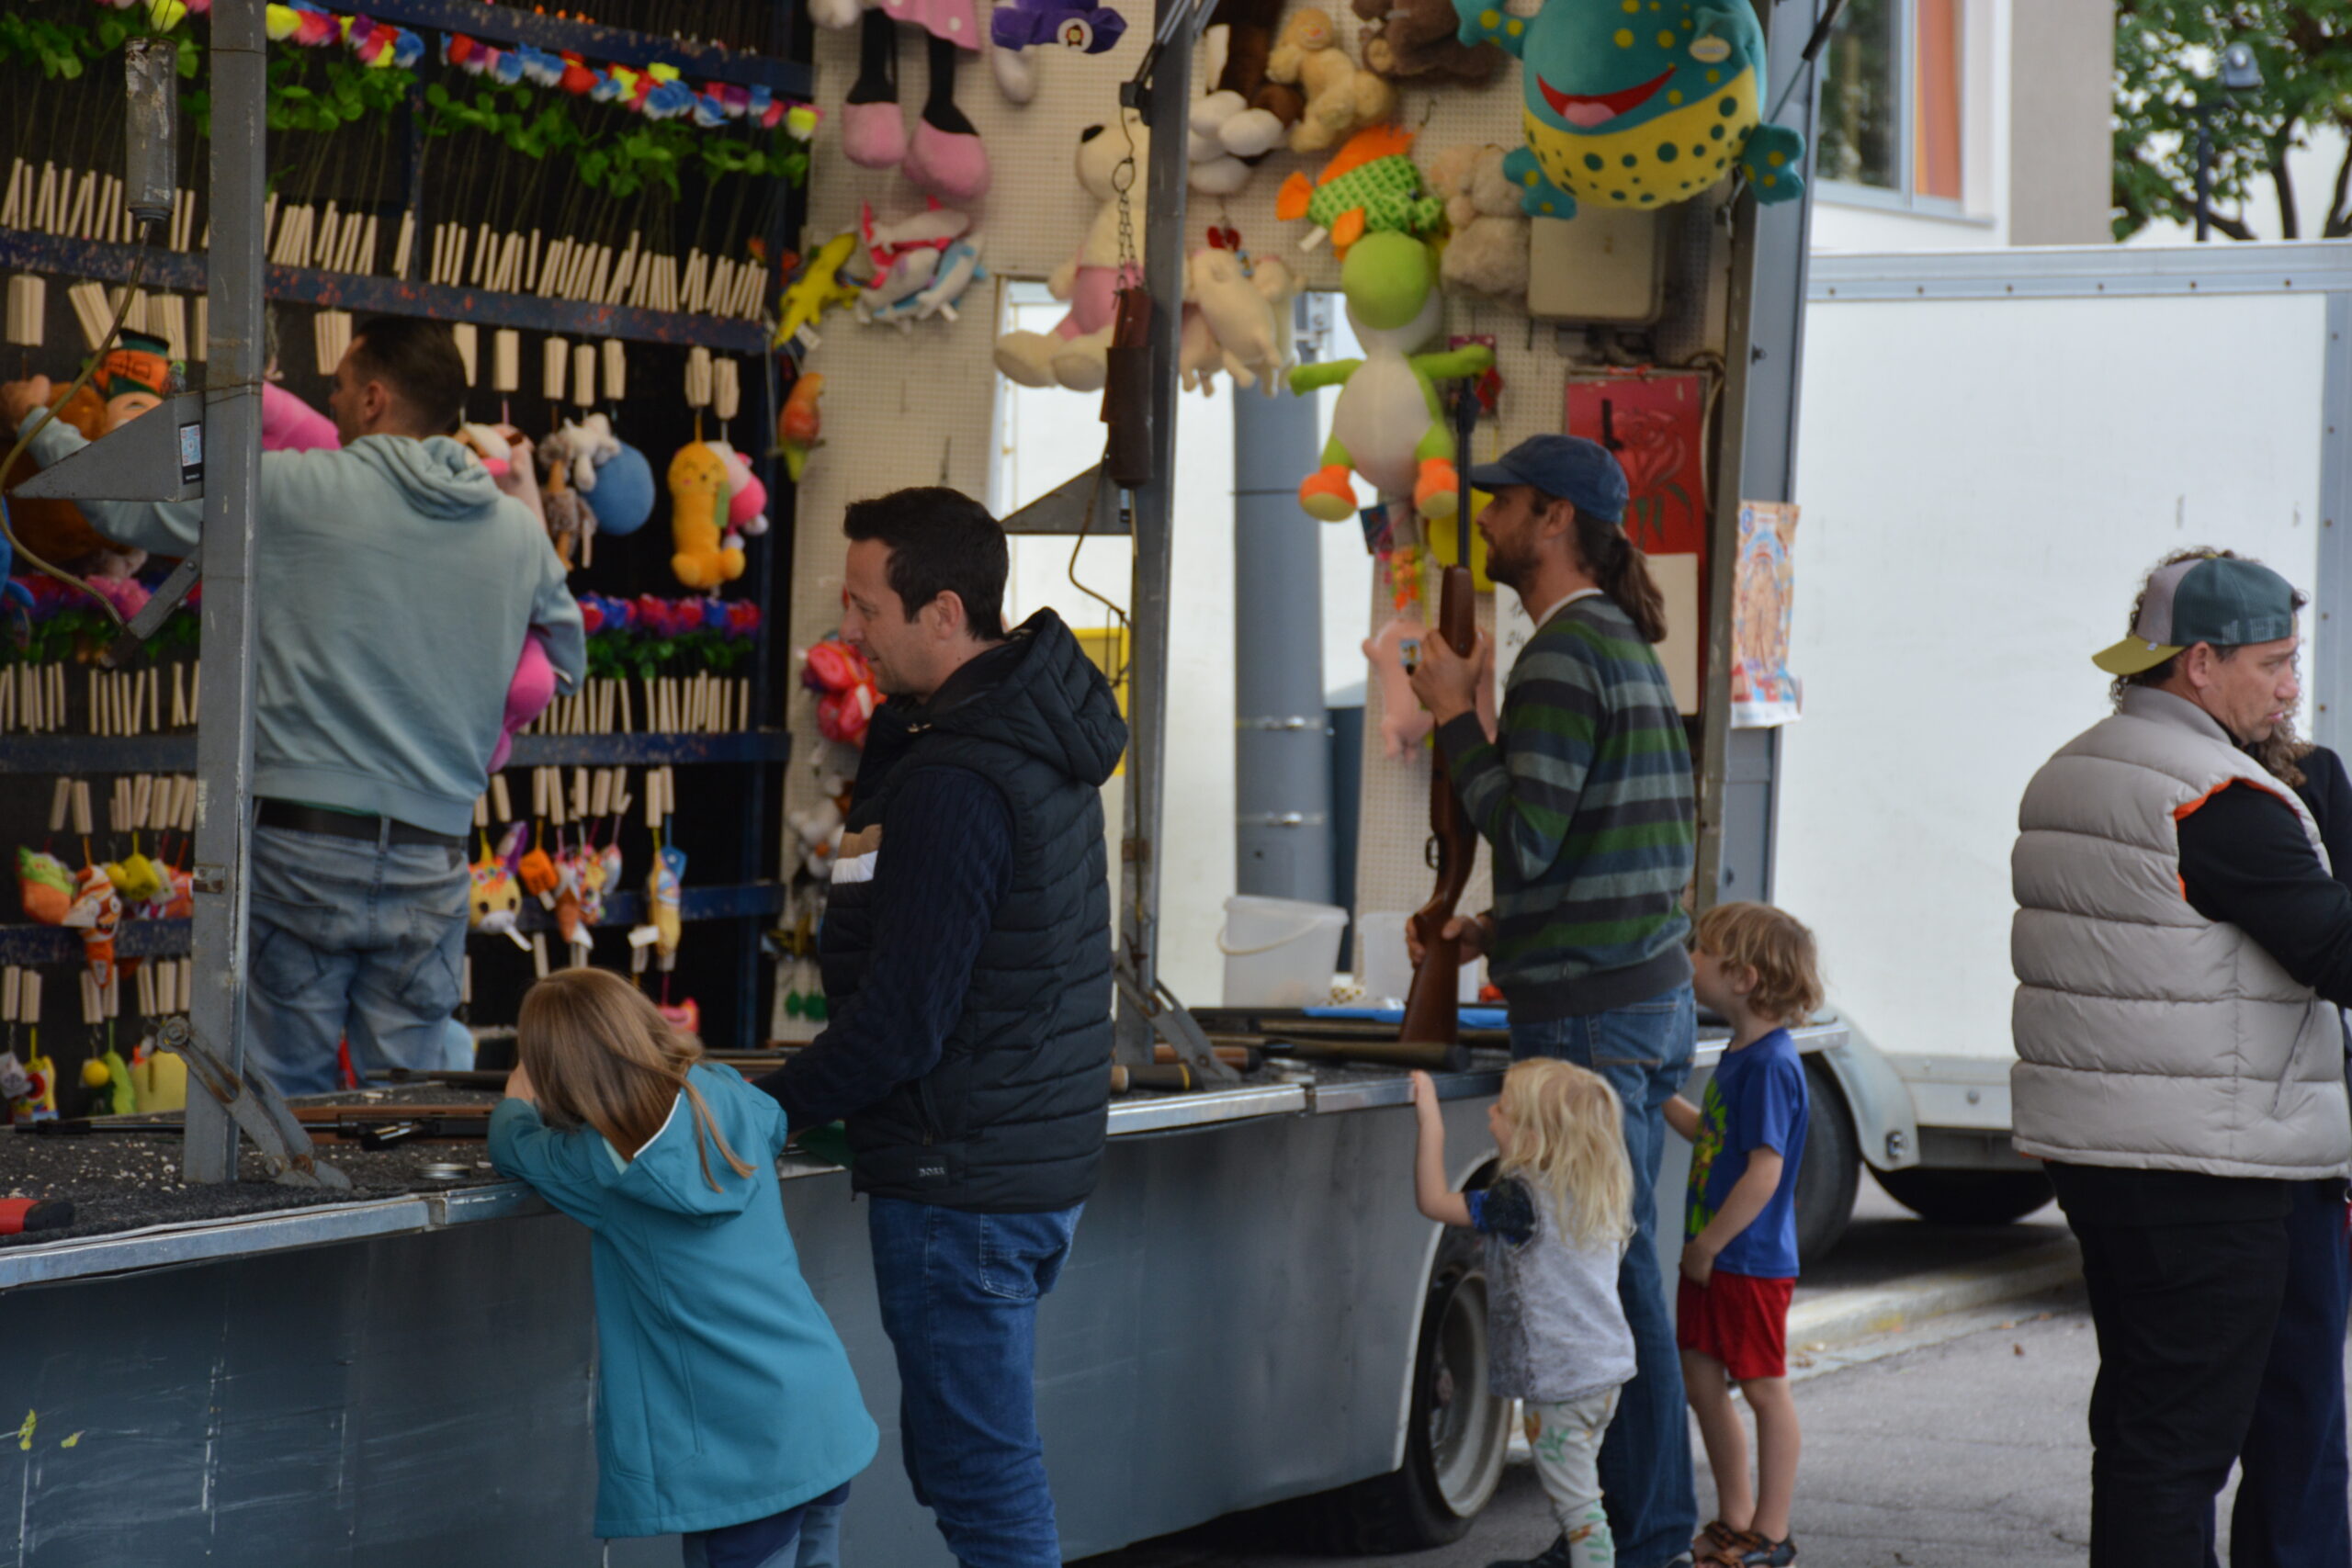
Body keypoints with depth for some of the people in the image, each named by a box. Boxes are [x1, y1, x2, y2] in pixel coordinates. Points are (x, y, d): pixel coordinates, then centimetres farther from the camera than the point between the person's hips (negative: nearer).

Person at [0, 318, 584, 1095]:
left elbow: (126, 506, 8)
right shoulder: (519, 533, 6)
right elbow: (567, 661, 22)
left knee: (288, 1092, 3)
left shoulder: (291, 491, -4)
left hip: (305, 842, -3)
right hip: (431, 862, 3)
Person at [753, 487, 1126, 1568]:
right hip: (1044, 1157, 10)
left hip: (961, 1178, -10)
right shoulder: (1044, 729, 8)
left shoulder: (954, 785, -22)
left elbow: (903, 1022, -21)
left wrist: (753, 1111, -11)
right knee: (960, 1458, 17)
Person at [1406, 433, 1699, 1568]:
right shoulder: (1626, 647, 17)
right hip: (1649, 996, 10)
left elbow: (1526, 835, -21)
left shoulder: (1563, 657, -14)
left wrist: (1454, 717, -10)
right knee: (1619, 1272, 13)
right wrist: (1499, 929, 22)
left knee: (1609, 1278, -6)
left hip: (1589, 1015, -10)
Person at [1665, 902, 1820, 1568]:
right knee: (1702, 1381, 13)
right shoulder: (1739, 1054, 10)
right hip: (1710, 1256, 9)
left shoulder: (1770, 1064, -20)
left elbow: (1765, 1170, -23)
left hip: (1750, 1260, -9)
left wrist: (1708, 1246, -19)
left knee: (1764, 1387, 1)